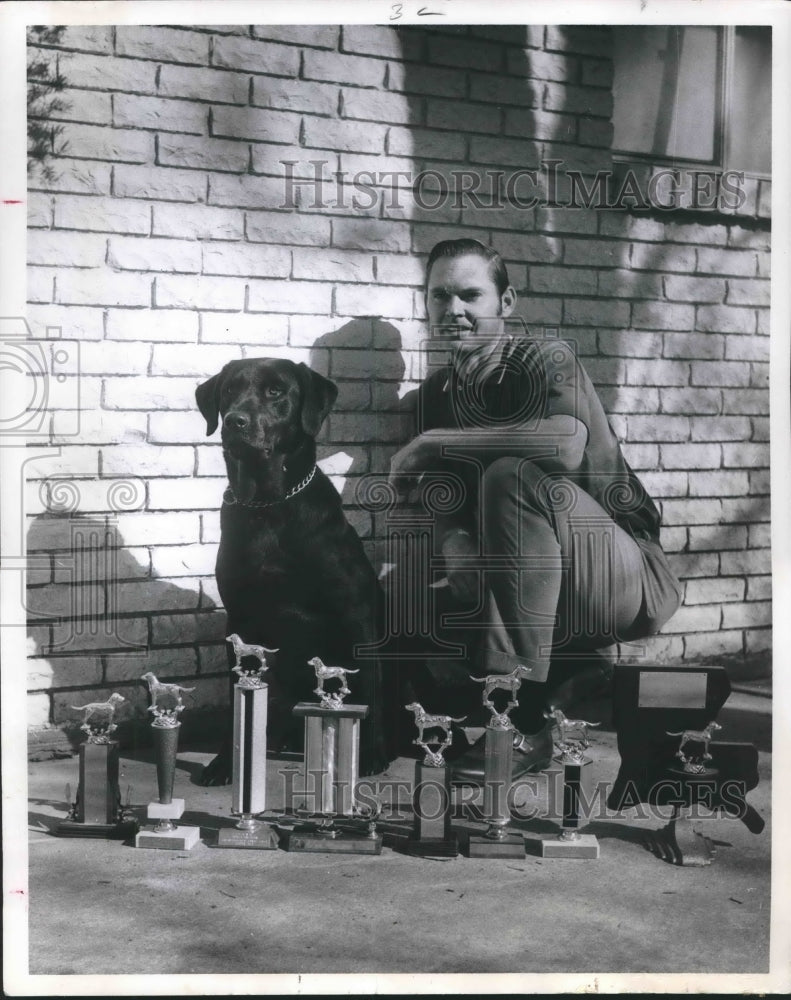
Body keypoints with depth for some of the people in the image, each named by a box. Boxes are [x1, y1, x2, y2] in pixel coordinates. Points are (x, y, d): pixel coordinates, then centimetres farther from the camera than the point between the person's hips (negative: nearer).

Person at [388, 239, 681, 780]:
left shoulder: (547, 358, -12)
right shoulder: (436, 393, 8)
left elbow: (567, 443, -34)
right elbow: (444, 503, 3)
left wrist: (432, 444, -25)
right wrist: (455, 544, -22)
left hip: (628, 581, -6)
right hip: (526, 592, 6)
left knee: (510, 477, -32)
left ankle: (521, 721, -28)